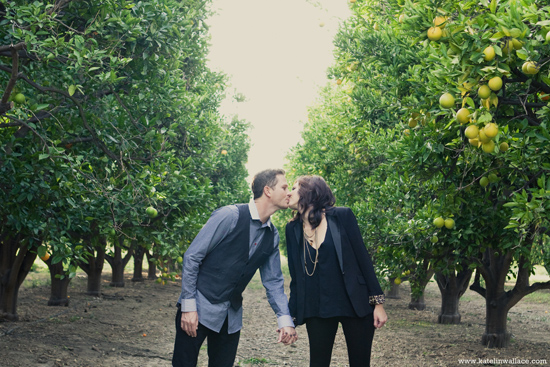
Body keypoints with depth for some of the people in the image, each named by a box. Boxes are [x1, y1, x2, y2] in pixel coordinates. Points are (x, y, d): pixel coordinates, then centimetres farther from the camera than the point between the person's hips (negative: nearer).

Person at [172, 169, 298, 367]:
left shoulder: (272, 236, 7)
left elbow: (273, 281, 11)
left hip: (231, 316, 6)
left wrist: (285, 319, -4)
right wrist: (188, 306, -16)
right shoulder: (229, 216, -14)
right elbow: (192, 257, -13)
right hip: (199, 308, -6)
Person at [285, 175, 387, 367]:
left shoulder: (342, 216, -4)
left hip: (355, 306, -2)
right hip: (317, 311, 2)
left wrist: (378, 302, -7)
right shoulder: (293, 229, 6)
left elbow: (363, 258, -3)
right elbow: (295, 278, 10)